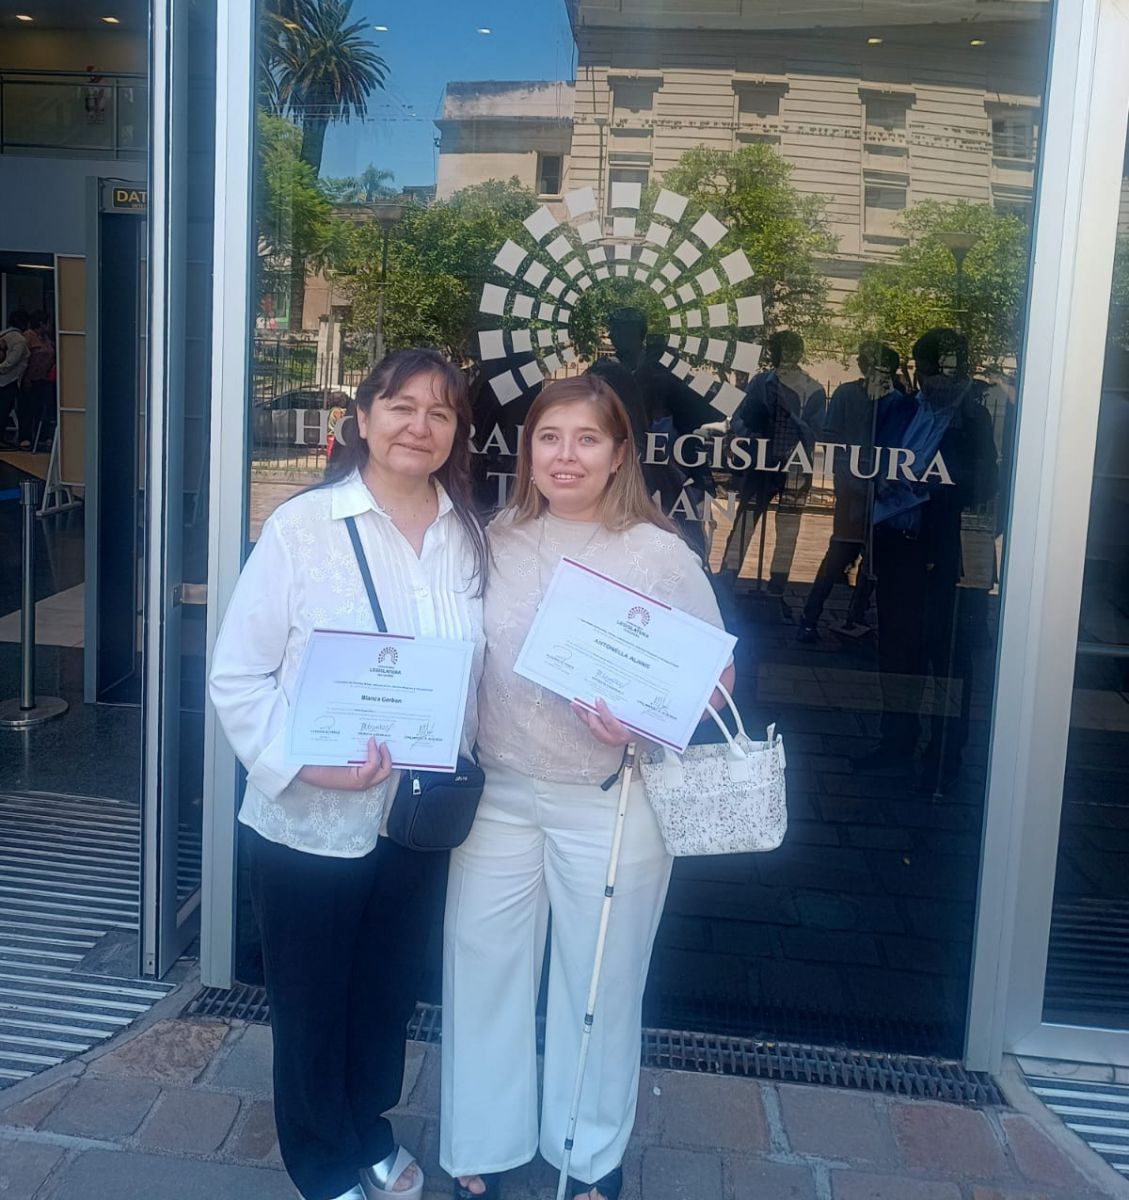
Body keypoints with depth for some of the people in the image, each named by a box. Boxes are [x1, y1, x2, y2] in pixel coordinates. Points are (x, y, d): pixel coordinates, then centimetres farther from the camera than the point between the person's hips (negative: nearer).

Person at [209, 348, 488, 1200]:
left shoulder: (469, 535, 0)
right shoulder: (301, 527, -14)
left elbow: (477, 668, 7)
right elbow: (237, 675, -14)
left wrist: (459, 769, -6)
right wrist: (302, 763, -25)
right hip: (310, 821, -4)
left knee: (388, 991, 22)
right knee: (311, 1003, 16)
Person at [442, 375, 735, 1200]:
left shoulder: (660, 554, -9)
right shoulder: (497, 540, 2)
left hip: (609, 804, -3)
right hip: (499, 794, 3)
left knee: (600, 984, 13)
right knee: (482, 971, 11)